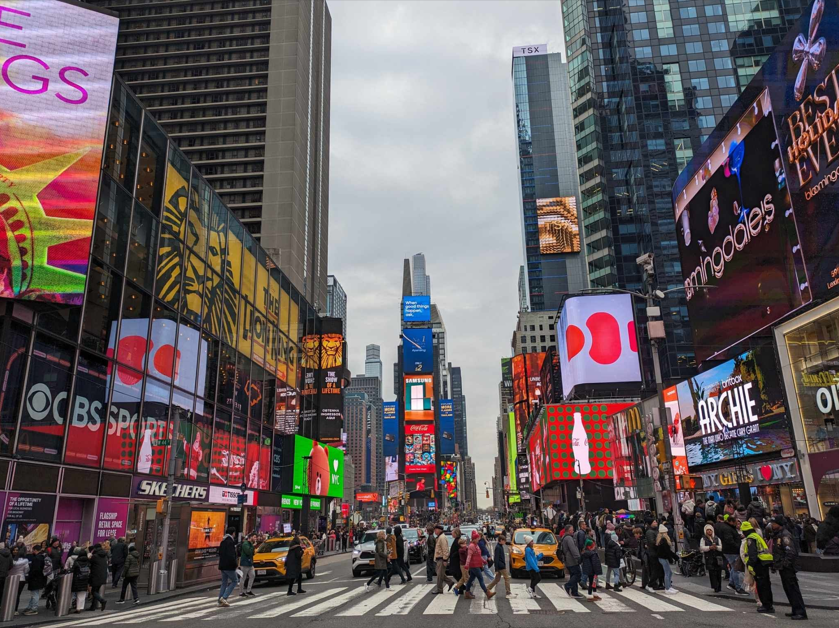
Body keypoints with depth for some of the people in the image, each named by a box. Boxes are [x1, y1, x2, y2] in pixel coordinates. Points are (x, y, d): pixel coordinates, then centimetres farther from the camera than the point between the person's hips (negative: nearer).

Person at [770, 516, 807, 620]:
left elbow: (791, 552, -25)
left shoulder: (785, 535, -18)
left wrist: (785, 564, -21)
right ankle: (796, 610, 23)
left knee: (793, 589, -8)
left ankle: (801, 612, -5)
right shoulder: (776, 535, 14)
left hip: (787, 568, -10)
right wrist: (775, 564, 19)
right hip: (782, 568, 10)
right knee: (788, 589, 15)